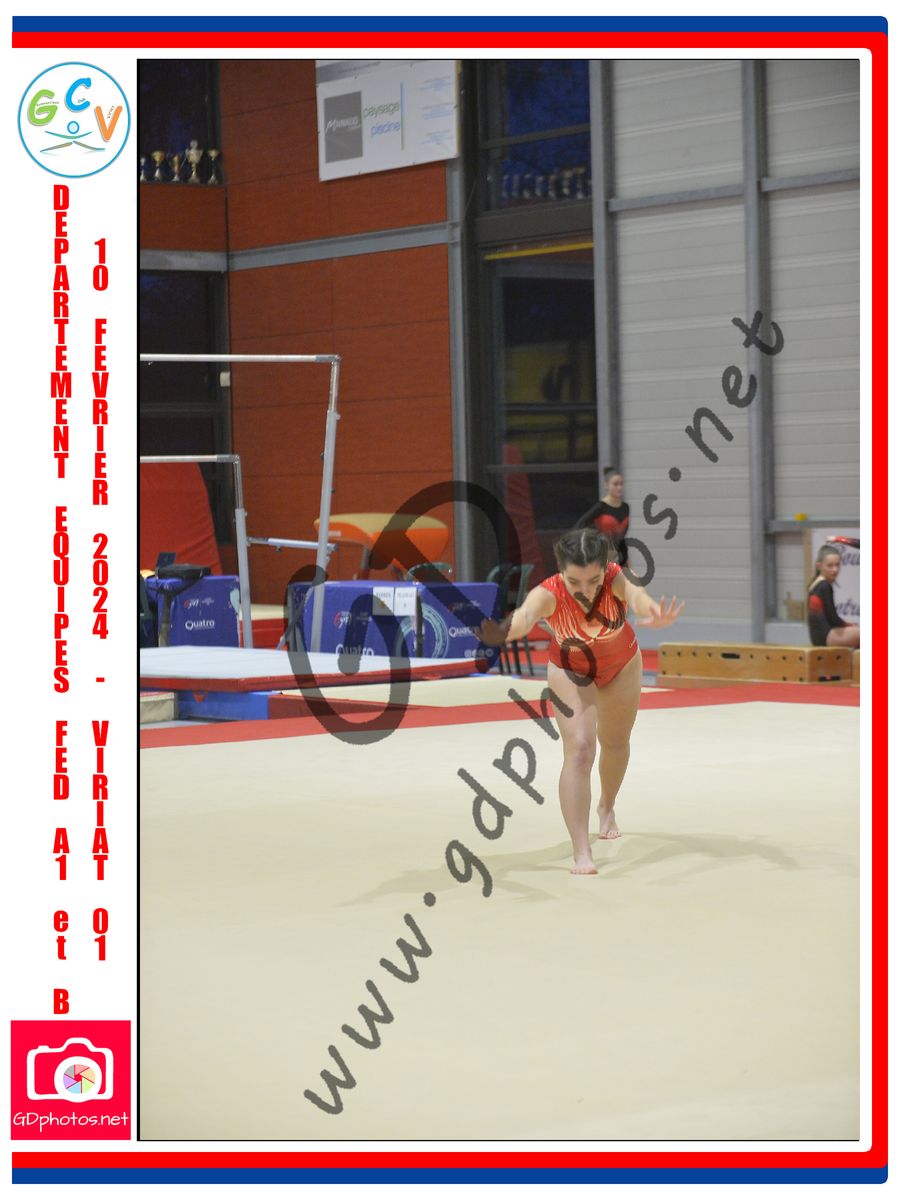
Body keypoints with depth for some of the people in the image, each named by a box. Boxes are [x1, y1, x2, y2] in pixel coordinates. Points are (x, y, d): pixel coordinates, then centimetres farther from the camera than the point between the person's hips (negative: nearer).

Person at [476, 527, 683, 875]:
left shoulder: (615, 579, -38)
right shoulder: (550, 593, -40)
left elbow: (635, 594, -61)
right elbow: (527, 614, -62)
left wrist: (653, 613, -85)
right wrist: (506, 631, -86)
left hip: (621, 664, 2)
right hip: (571, 669, -2)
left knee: (615, 743, 22)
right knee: (578, 749, -18)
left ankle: (607, 807, 52)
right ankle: (581, 853, -16)